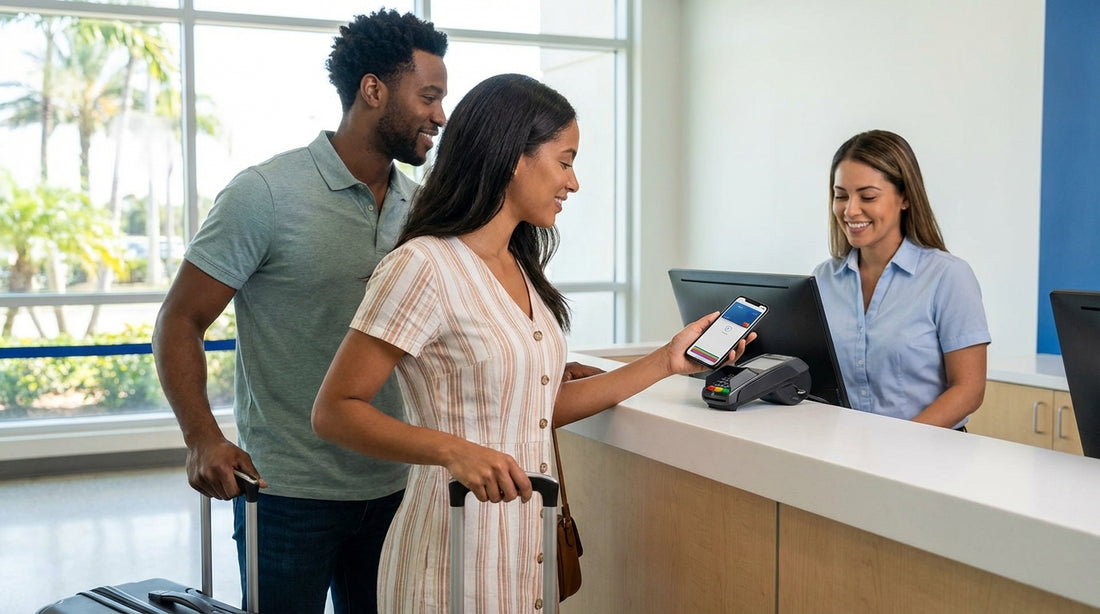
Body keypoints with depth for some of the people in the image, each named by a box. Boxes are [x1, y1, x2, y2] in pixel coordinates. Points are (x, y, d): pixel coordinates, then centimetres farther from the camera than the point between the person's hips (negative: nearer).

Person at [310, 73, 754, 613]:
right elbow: (335, 411, -17)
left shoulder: (519, 269, 11)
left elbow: (544, 407, 12)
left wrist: (667, 361, 12)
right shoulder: (423, 267, -16)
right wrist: (454, 450, -30)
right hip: (455, 554, -8)